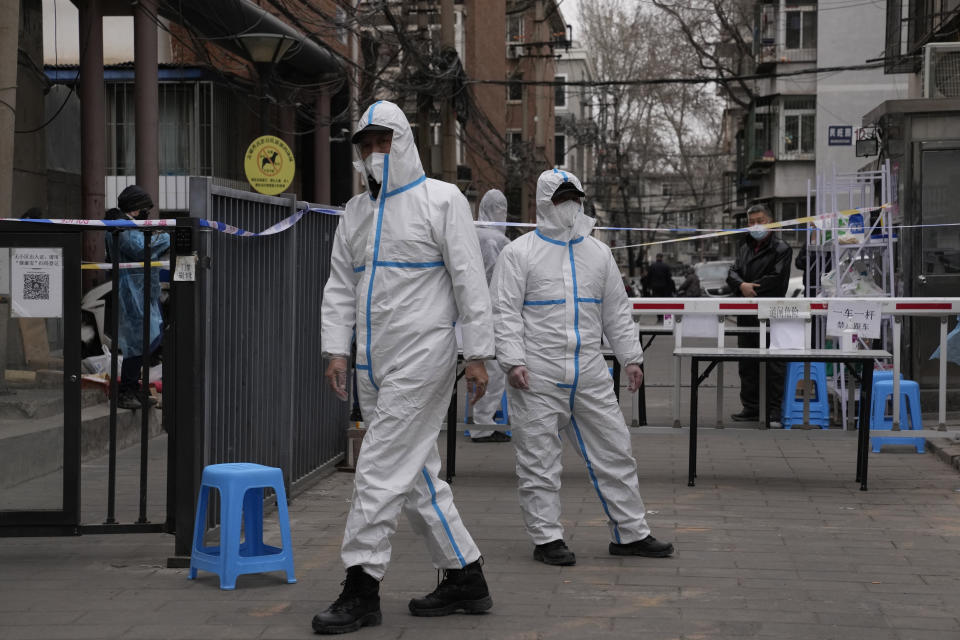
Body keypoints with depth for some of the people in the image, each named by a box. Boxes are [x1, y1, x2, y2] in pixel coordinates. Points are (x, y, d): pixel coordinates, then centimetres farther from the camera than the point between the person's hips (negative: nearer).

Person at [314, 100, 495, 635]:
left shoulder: (442, 200, -4)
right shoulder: (356, 211, 15)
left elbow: (470, 280, -8)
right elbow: (340, 286, 14)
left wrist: (478, 354, -12)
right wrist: (336, 348, 3)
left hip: (422, 356, -7)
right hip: (373, 364, 7)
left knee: (381, 470, -10)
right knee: (417, 475, 10)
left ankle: (362, 589, -5)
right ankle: (465, 578, 20)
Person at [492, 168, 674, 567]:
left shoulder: (598, 253, 15)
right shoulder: (520, 253, 0)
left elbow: (616, 311, 18)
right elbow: (506, 311, -6)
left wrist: (630, 357, 11)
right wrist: (512, 360, -16)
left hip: (590, 375, 5)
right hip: (537, 376, -4)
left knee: (614, 450, 7)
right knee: (538, 459, -1)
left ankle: (630, 533, 16)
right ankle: (547, 538, 9)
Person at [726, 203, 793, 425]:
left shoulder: (781, 249, -3)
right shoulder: (744, 246, 18)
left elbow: (775, 279, -14)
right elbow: (732, 273, 8)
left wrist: (750, 288, -10)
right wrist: (742, 286, -13)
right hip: (746, 315, 7)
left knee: (773, 364, -7)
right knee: (747, 363, 12)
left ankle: (774, 410, -6)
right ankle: (750, 408, 20)